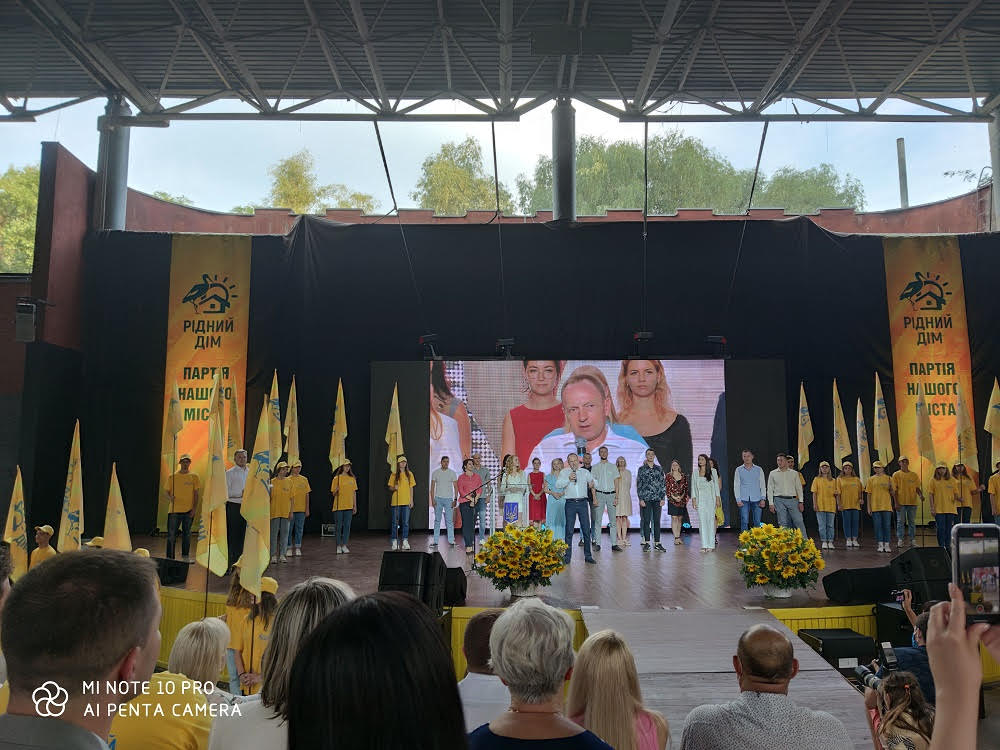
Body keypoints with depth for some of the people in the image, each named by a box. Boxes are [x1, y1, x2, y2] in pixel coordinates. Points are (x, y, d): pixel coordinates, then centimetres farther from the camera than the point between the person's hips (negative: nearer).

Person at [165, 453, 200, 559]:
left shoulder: (194, 477, 2)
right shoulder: (172, 476, 3)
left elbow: (196, 494, 3)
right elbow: (167, 492, 7)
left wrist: (194, 509, -4)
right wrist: (170, 497, -16)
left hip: (188, 511, 0)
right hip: (174, 510, 0)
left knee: (186, 534, 9)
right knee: (171, 535, -1)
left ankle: (185, 557, 20)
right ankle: (169, 558, 7)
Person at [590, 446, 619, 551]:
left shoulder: (613, 467, 10)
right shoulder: (595, 467, 6)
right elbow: (592, 484, 3)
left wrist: (616, 497, -2)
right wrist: (594, 498, -6)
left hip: (611, 494, 1)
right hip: (599, 494, -1)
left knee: (613, 520, 1)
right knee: (598, 520, -2)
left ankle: (614, 543, 3)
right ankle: (597, 543, 1)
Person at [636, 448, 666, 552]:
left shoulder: (659, 469, 9)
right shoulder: (642, 469, 4)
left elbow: (663, 484, 9)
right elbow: (639, 485, 1)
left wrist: (662, 498, 2)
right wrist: (641, 499, -6)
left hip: (657, 499, 2)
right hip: (646, 499, -2)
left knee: (657, 521, 3)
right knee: (646, 521, 0)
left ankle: (657, 543, 8)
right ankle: (646, 542, 6)